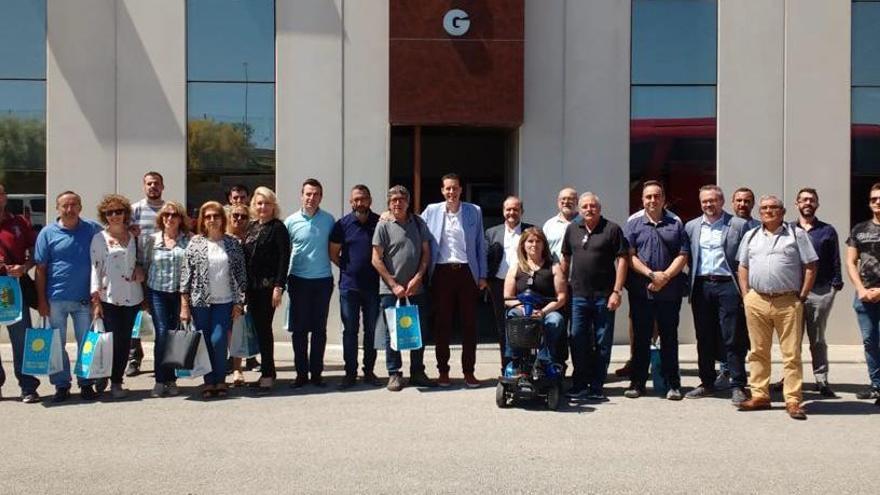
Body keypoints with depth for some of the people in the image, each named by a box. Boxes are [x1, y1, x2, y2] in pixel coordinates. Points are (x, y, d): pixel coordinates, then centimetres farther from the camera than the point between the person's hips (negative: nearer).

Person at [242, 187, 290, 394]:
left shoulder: (278, 227, -6)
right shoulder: (251, 226, 14)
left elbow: (284, 258, -12)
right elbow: (244, 255, 14)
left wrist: (279, 286, -17)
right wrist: (244, 284, 9)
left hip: (269, 285, -7)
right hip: (252, 286, 7)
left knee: (264, 328, -5)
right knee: (258, 328, 9)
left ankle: (268, 375, 3)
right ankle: (267, 372, 19)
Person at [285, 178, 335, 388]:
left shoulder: (329, 220, 2)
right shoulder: (291, 221, 1)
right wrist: (282, 278, 2)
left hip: (323, 280, 1)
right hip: (299, 281, -1)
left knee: (319, 329, 7)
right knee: (299, 329, 3)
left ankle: (316, 372, 16)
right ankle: (301, 373, 13)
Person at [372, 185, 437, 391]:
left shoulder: (418, 223, 8)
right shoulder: (384, 226, -2)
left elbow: (426, 253, 9)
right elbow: (376, 260, -5)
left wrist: (417, 278, -5)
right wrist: (394, 285, -10)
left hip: (416, 288, 3)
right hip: (390, 290, -3)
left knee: (419, 331, 8)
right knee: (392, 333, 3)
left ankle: (417, 373, 20)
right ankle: (394, 374, 14)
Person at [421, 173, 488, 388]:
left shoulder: (474, 211, 7)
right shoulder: (431, 211, 6)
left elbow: (480, 245, 8)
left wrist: (482, 275, 3)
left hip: (466, 272, 0)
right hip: (441, 272, 0)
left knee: (469, 323, 3)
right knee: (442, 323, 4)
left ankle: (469, 371, 11)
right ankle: (443, 371, 13)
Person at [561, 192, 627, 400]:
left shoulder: (612, 229, -2)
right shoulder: (572, 229, 10)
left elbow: (622, 260, -6)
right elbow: (565, 259, 16)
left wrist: (616, 291, -11)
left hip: (604, 296, -3)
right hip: (578, 295, 3)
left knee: (603, 343, 4)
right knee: (578, 341, 6)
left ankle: (597, 387, 14)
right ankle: (579, 385, 17)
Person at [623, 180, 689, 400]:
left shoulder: (675, 223, 7)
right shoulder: (633, 223, 4)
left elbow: (683, 255, 1)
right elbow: (629, 256, -3)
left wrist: (665, 277, -11)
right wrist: (652, 274, -13)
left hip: (670, 289, 1)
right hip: (640, 289, 0)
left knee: (669, 336, 7)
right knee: (640, 337, 6)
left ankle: (673, 384, 14)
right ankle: (637, 383, 14)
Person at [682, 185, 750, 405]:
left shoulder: (739, 225, 1)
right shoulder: (691, 227, 13)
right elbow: (687, 258, 15)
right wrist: (692, 283, 6)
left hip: (727, 286, -4)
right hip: (701, 286, 4)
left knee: (733, 338, -3)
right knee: (704, 339, 9)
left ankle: (738, 386, 3)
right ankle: (707, 383, 19)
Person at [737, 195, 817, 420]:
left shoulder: (797, 234, 4)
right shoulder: (751, 236, 14)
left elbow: (810, 267, 2)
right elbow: (743, 267, 17)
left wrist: (802, 296, -3)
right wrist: (746, 296, 7)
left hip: (788, 302, -3)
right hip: (757, 302, 3)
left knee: (792, 354, -1)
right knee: (758, 352, 9)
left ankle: (793, 400, 4)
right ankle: (759, 395, 17)